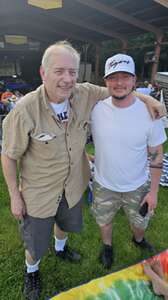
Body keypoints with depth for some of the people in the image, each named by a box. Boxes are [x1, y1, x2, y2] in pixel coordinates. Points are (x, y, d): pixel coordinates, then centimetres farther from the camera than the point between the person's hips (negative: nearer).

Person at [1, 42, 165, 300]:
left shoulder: (85, 94, -16)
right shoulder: (24, 111, -28)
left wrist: (146, 98, -10)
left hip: (73, 187, 5)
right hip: (38, 194, -4)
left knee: (65, 224, 33)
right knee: (35, 242, 20)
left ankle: (61, 248, 69)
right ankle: (32, 271, 56)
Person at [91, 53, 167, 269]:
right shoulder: (95, 109, -16)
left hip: (137, 187, 0)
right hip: (104, 186, 1)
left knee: (140, 222, 26)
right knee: (104, 221, 25)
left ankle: (139, 240, 63)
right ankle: (107, 245, 59)